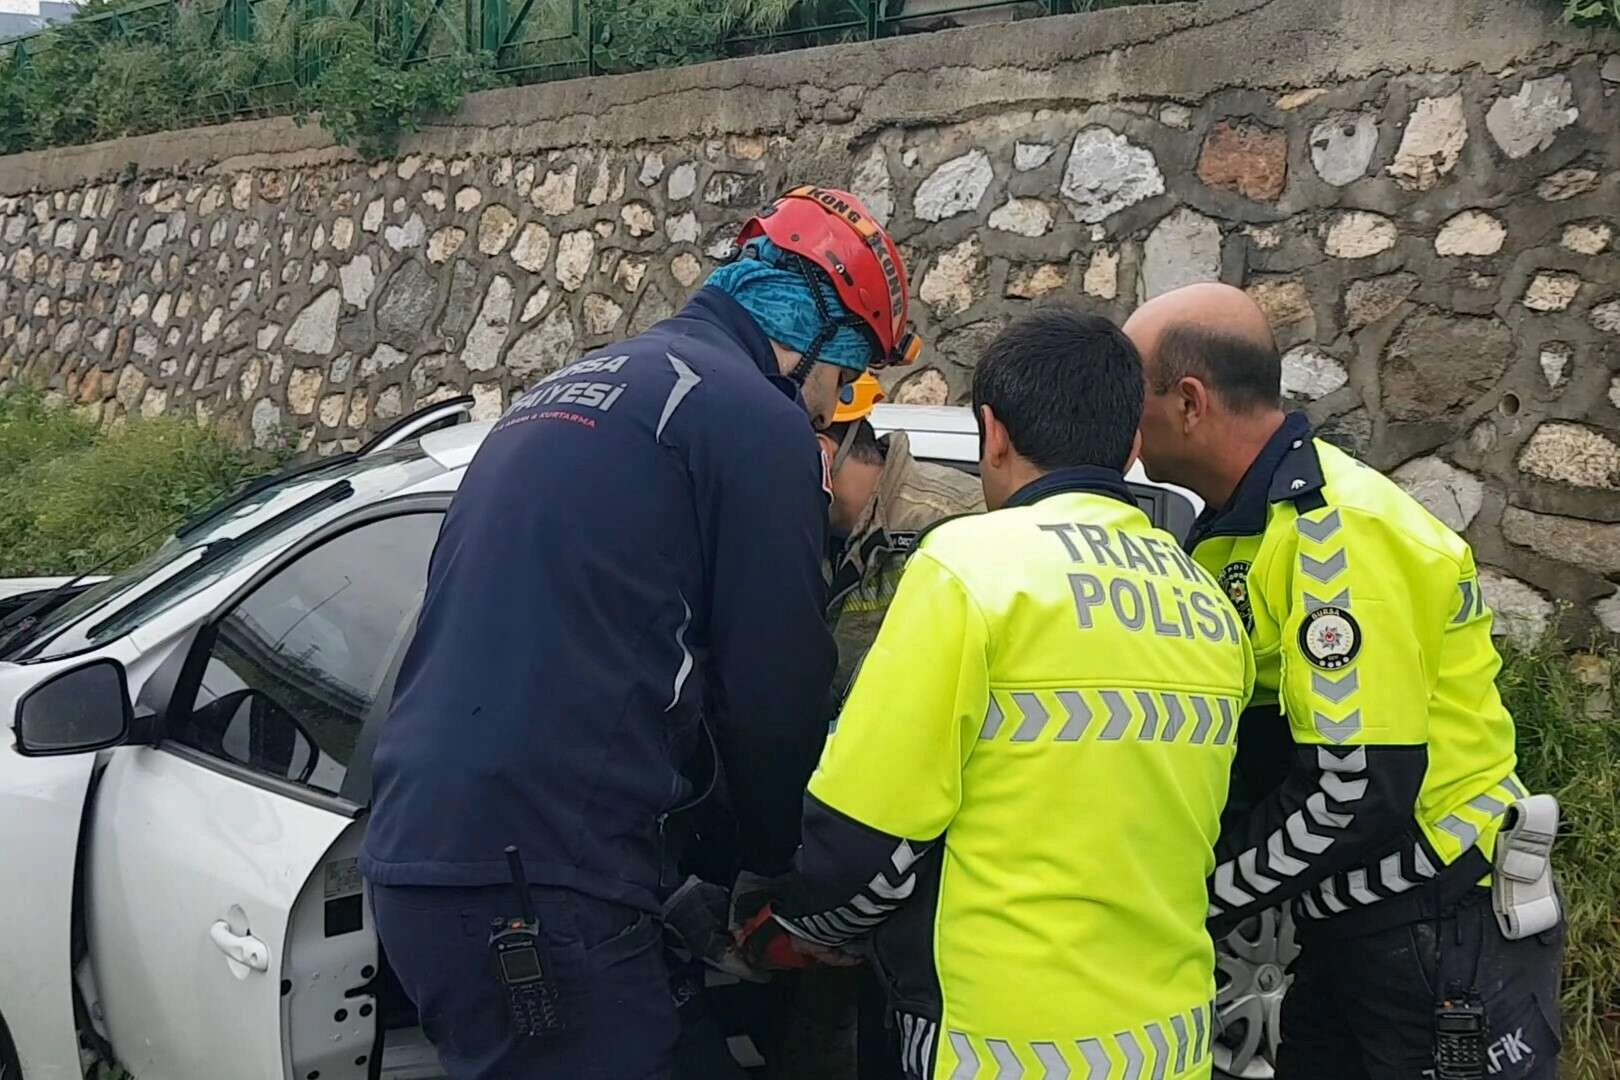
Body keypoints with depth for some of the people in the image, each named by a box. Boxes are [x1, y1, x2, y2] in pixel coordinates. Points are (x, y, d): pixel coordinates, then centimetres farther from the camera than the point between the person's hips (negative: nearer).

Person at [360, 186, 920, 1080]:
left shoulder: (572, 389, 21)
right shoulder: (754, 414, -6)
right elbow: (773, 691, -5)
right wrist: (778, 868, 14)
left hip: (418, 854, 9)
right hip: (541, 881, -9)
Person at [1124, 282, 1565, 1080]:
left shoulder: (1335, 528, -22)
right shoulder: (1244, 523, 5)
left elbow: (1362, 790, -26)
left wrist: (1199, 899, -17)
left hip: (1444, 930, -8)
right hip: (1348, 921, 8)